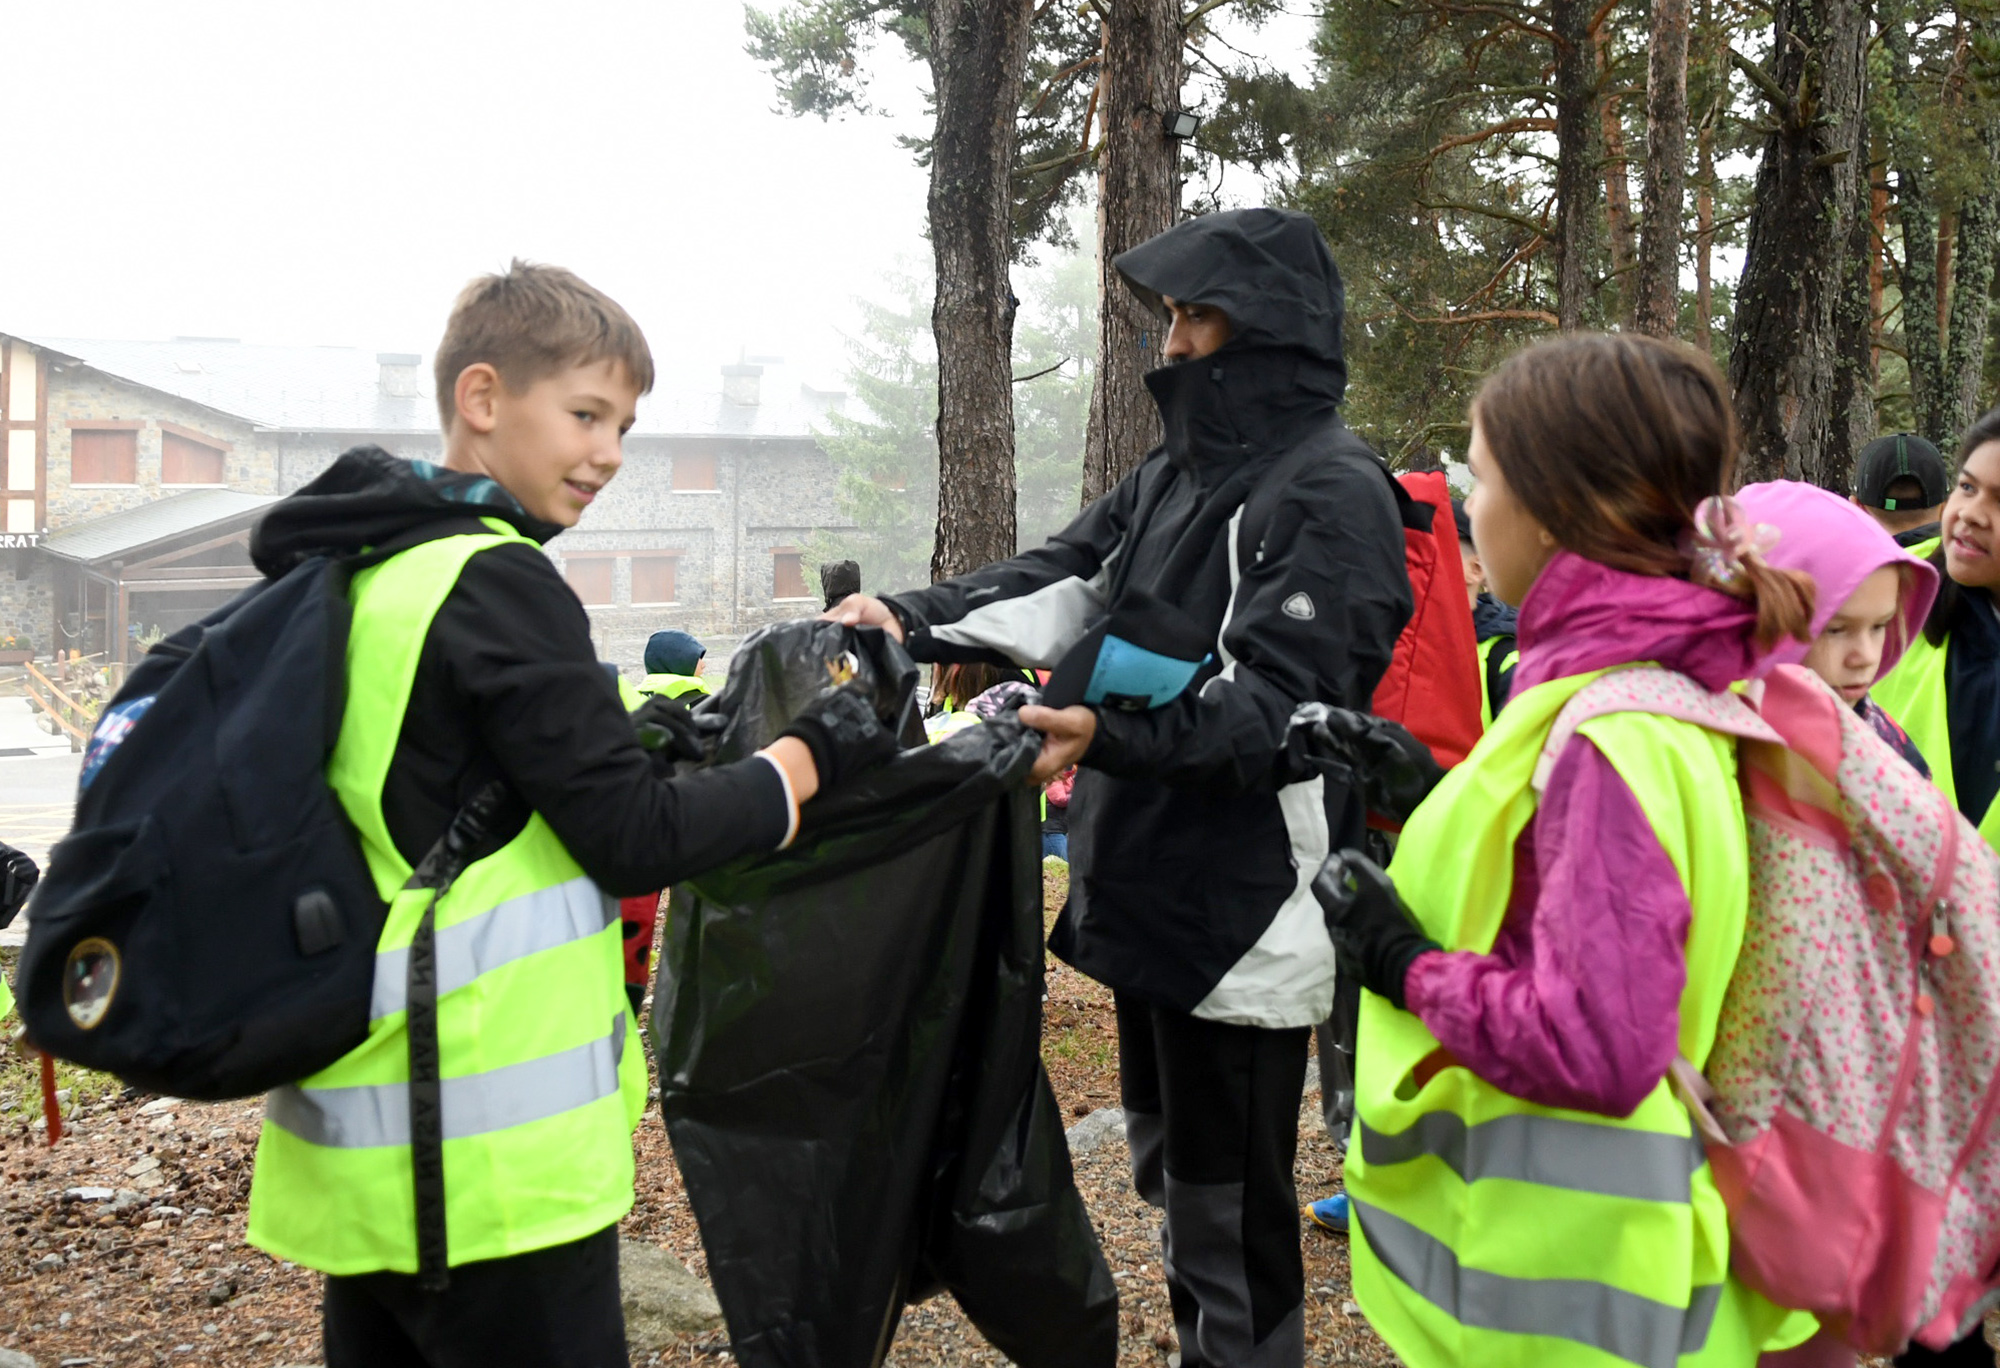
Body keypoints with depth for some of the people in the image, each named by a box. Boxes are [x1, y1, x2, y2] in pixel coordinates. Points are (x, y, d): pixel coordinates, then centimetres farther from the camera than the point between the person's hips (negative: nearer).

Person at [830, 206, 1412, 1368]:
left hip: (1246, 918, -9)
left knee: (1227, 1211, 1)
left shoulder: (1331, 490, -13)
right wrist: (914, 619, -8)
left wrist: (1109, 735, -38)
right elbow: (1061, 585, 7)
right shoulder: (1181, 472, 15)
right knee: (1170, 1169, 22)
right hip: (1151, 895, 9)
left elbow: (1273, 700, -23)